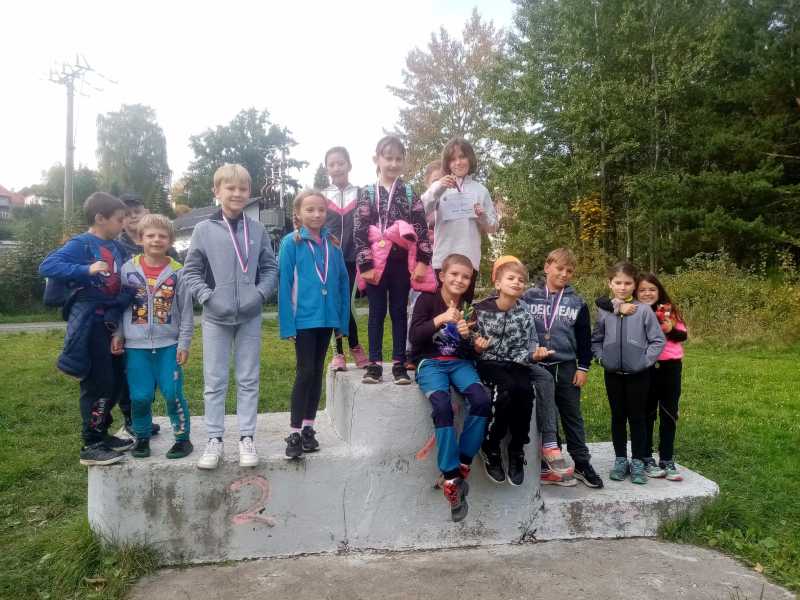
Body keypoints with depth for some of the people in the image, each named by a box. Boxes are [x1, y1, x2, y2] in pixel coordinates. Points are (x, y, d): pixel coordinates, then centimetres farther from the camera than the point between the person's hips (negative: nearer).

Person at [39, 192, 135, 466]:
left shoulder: (116, 247, 10)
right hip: (89, 321, -8)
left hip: (108, 321, 8)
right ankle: (91, 446, 8)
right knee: (97, 383, -3)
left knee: (114, 379, 14)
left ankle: (101, 434, 29)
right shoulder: (81, 244, -10)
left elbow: (124, 280, 18)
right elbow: (47, 266, -21)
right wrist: (87, 270, -30)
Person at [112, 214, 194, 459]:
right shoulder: (128, 269, 2)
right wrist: (117, 335, 4)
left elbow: (186, 312, 0)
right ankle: (142, 437, 25)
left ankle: (183, 438, 14)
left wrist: (184, 344, -3)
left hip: (168, 345, -1)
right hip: (136, 346, 1)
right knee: (140, 396, 4)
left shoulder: (178, 272, -3)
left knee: (173, 394, -3)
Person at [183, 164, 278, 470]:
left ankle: (246, 438, 19)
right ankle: (215, 440, 18)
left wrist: (260, 293, -9)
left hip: (250, 316, 1)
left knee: (248, 380, 8)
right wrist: (206, 296, -11)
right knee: (214, 382, 7)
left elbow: (270, 267, 6)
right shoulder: (204, 229, -2)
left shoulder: (257, 229, 2)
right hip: (215, 317, -1)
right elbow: (191, 271, 2)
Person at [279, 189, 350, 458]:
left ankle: (308, 428, 23)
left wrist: (343, 320, 3)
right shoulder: (291, 243, -6)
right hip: (303, 318, -4)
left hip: (326, 317, 4)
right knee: (305, 372, -4)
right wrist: (287, 324, -13)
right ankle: (294, 433, 6)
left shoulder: (332, 243, 5)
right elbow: (284, 285, -8)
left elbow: (343, 281, 7)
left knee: (317, 372, 12)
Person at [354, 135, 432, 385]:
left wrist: (423, 261, -8)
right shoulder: (367, 193, 2)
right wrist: (365, 264, -12)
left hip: (402, 261, 1)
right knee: (376, 312, 6)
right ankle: (374, 364, 13)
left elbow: (421, 228, 1)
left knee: (399, 312, 7)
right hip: (376, 262, -1)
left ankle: (399, 364, 13)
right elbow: (360, 231, -5)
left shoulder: (410, 193, 6)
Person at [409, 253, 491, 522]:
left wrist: (467, 336, -13)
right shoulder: (428, 299, 1)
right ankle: (451, 477, -23)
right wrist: (441, 319, -23)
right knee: (442, 405, -32)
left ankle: (462, 465, -14)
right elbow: (414, 336, -11)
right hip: (431, 362, -3)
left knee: (482, 400, -28)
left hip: (460, 362, 3)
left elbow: (474, 350, 10)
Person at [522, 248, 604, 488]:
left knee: (572, 415, 8)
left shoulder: (577, 302, 5)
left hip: (566, 367, 1)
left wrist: (583, 367, 2)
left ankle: (582, 463, 17)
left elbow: (584, 338, 6)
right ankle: (545, 464, 19)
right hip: (536, 367, -1)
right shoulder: (529, 297, 0)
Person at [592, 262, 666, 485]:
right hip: (613, 374, 2)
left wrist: (645, 360, -12)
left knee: (637, 418, 8)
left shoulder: (644, 311, -9)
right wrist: (601, 357, -4)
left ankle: (638, 462, 20)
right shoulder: (604, 311, -1)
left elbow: (658, 340, -6)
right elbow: (596, 340, 9)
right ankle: (620, 459, 24)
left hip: (638, 374, -2)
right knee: (618, 417, 13)